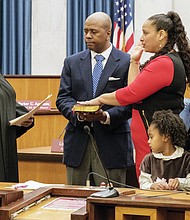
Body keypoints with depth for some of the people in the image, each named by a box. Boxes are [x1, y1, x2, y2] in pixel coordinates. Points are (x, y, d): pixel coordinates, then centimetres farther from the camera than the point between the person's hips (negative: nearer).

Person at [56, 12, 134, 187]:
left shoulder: (127, 62, 1)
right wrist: (77, 113, -15)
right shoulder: (72, 62, 12)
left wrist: (106, 116, -20)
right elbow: (63, 98, 6)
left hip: (111, 142, -3)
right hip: (77, 142, 3)